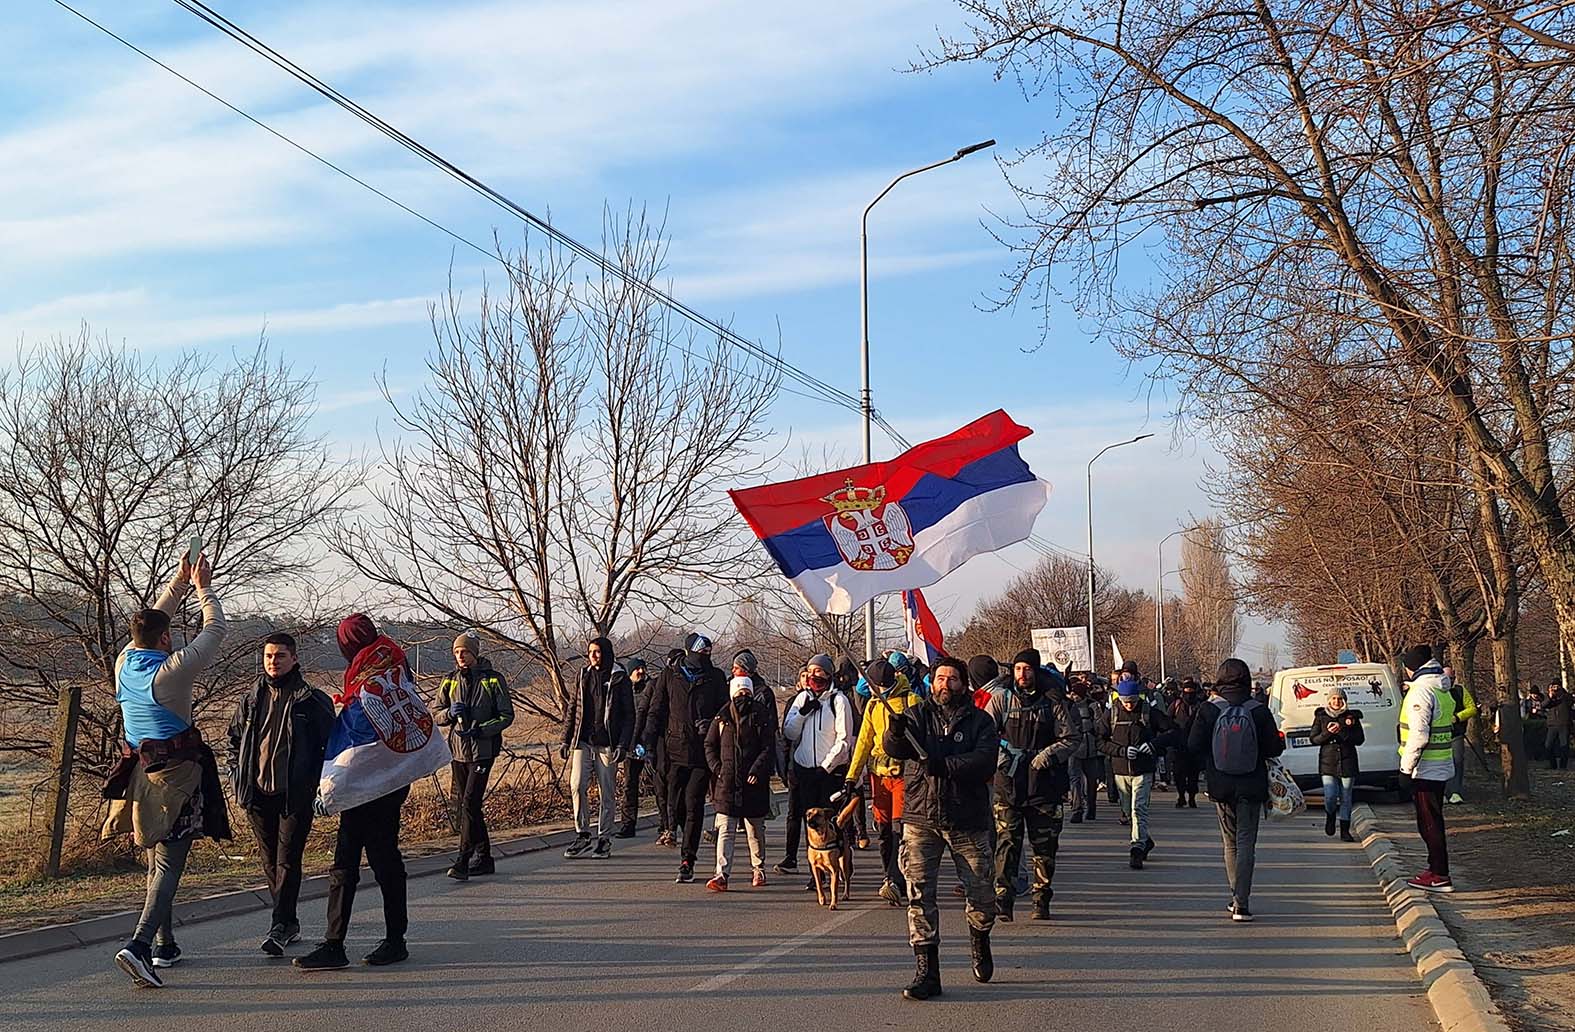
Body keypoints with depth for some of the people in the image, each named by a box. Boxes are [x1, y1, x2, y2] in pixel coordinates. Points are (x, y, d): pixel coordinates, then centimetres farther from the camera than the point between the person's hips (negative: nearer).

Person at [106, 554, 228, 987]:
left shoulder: (125, 663, 4)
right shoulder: (172, 670, -14)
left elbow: (153, 620, 21)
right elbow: (214, 630, -3)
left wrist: (180, 581, 25)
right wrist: (203, 588, 11)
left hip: (138, 770, 7)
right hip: (177, 773, -7)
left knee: (157, 861, 19)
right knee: (169, 864, -9)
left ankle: (165, 946, 27)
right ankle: (138, 945, -23)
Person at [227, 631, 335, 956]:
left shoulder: (313, 700, -3)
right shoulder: (250, 700, 10)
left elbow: (330, 743, 0)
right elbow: (234, 739, 22)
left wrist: (314, 783, -7)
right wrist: (238, 777, 10)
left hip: (295, 795, -5)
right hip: (258, 795, 5)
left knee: (287, 861, -6)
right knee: (270, 862, 11)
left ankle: (280, 926, -5)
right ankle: (289, 923, 22)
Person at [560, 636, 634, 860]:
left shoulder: (619, 679, 1)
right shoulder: (584, 676, 12)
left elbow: (629, 715, -1)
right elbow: (572, 709, 17)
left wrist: (623, 745, -10)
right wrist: (565, 740, 11)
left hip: (607, 743, -3)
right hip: (583, 741, 3)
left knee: (606, 793, 3)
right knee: (577, 786, -9)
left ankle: (604, 839, 12)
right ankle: (582, 835, 1)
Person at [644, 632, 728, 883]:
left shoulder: (715, 677, 8)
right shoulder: (669, 676, 7)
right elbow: (656, 711, 9)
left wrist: (713, 723, -9)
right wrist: (649, 745, 0)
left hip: (703, 752, -1)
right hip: (676, 749, 1)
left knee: (693, 804, -6)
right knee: (675, 803, 0)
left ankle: (687, 861, -2)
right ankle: (689, 841, 29)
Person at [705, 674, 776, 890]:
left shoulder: (762, 716, 1)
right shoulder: (722, 717, 7)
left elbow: (769, 747, -3)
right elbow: (709, 745, 13)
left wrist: (757, 770, -14)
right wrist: (717, 768, 0)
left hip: (754, 782, -1)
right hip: (727, 782, 1)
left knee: (756, 829, 12)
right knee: (725, 829, -6)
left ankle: (758, 869, 28)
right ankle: (722, 874, -11)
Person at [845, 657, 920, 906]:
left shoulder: (911, 701, -5)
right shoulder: (873, 705, 13)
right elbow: (864, 741, 13)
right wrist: (852, 776, 6)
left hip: (904, 773, -6)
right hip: (879, 774, 6)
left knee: (900, 828, -14)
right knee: (883, 829, 8)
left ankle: (895, 882, -20)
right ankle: (891, 878, 18)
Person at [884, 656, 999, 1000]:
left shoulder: (980, 720, 5)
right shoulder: (917, 716, 7)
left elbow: (985, 761, -11)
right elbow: (894, 748, -9)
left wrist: (944, 764, -23)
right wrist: (896, 732, -32)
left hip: (968, 819, 0)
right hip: (921, 817, 0)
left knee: (981, 894, 5)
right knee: (919, 894, -5)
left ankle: (979, 940, 38)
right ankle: (926, 974, 0)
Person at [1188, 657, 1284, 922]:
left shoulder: (1209, 710, -8)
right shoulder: (1259, 711, -10)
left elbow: (1194, 746, -6)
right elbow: (1274, 749, -7)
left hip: (1221, 786, 1)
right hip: (1251, 786, -1)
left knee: (1230, 842, 17)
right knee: (1246, 842, 2)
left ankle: (1237, 897, 23)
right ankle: (1241, 903, -8)